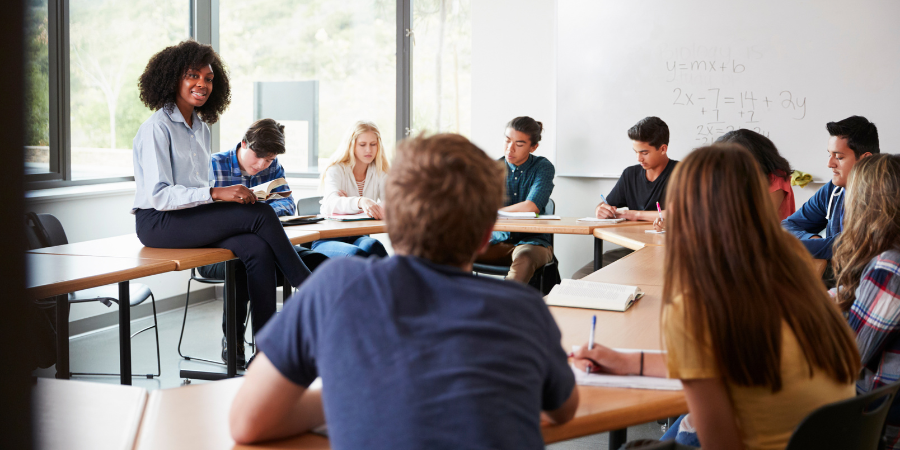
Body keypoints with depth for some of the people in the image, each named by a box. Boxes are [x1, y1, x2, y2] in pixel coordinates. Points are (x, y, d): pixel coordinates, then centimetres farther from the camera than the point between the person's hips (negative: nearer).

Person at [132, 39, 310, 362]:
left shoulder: (201, 128, 17)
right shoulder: (156, 129, -9)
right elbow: (159, 196, -18)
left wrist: (234, 195, 1)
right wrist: (216, 193, -26)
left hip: (193, 216, 7)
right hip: (158, 224, -7)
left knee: (259, 250, -21)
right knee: (260, 213, -22)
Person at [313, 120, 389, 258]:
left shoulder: (380, 172, 11)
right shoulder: (336, 170, -4)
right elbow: (331, 202, -26)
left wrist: (384, 208, -31)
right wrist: (360, 202, -47)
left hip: (359, 237, 3)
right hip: (329, 239, -3)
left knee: (372, 246, -35)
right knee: (355, 253, -38)